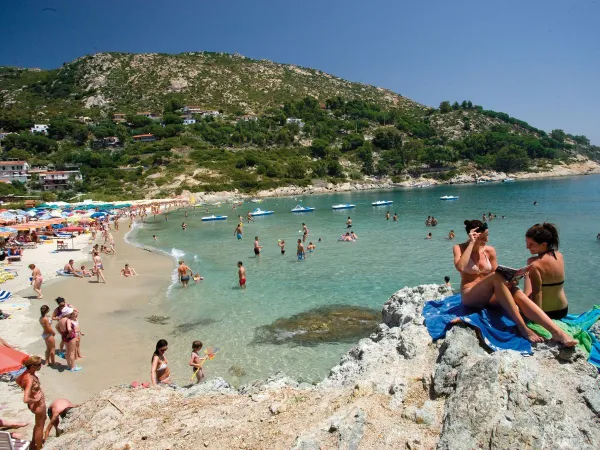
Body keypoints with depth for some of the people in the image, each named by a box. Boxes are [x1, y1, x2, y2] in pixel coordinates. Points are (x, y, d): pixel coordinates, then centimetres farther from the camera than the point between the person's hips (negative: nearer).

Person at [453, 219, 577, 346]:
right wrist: (471, 243, -19)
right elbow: (460, 267, -23)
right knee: (496, 276, -33)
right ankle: (522, 327, -39)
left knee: (516, 292, -28)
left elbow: (494, 274, 10)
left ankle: (557, 332, -42)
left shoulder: (490, 250, 10)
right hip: (470, 295, -4)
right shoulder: (459, 248, -2)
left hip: (489, 295, 4)